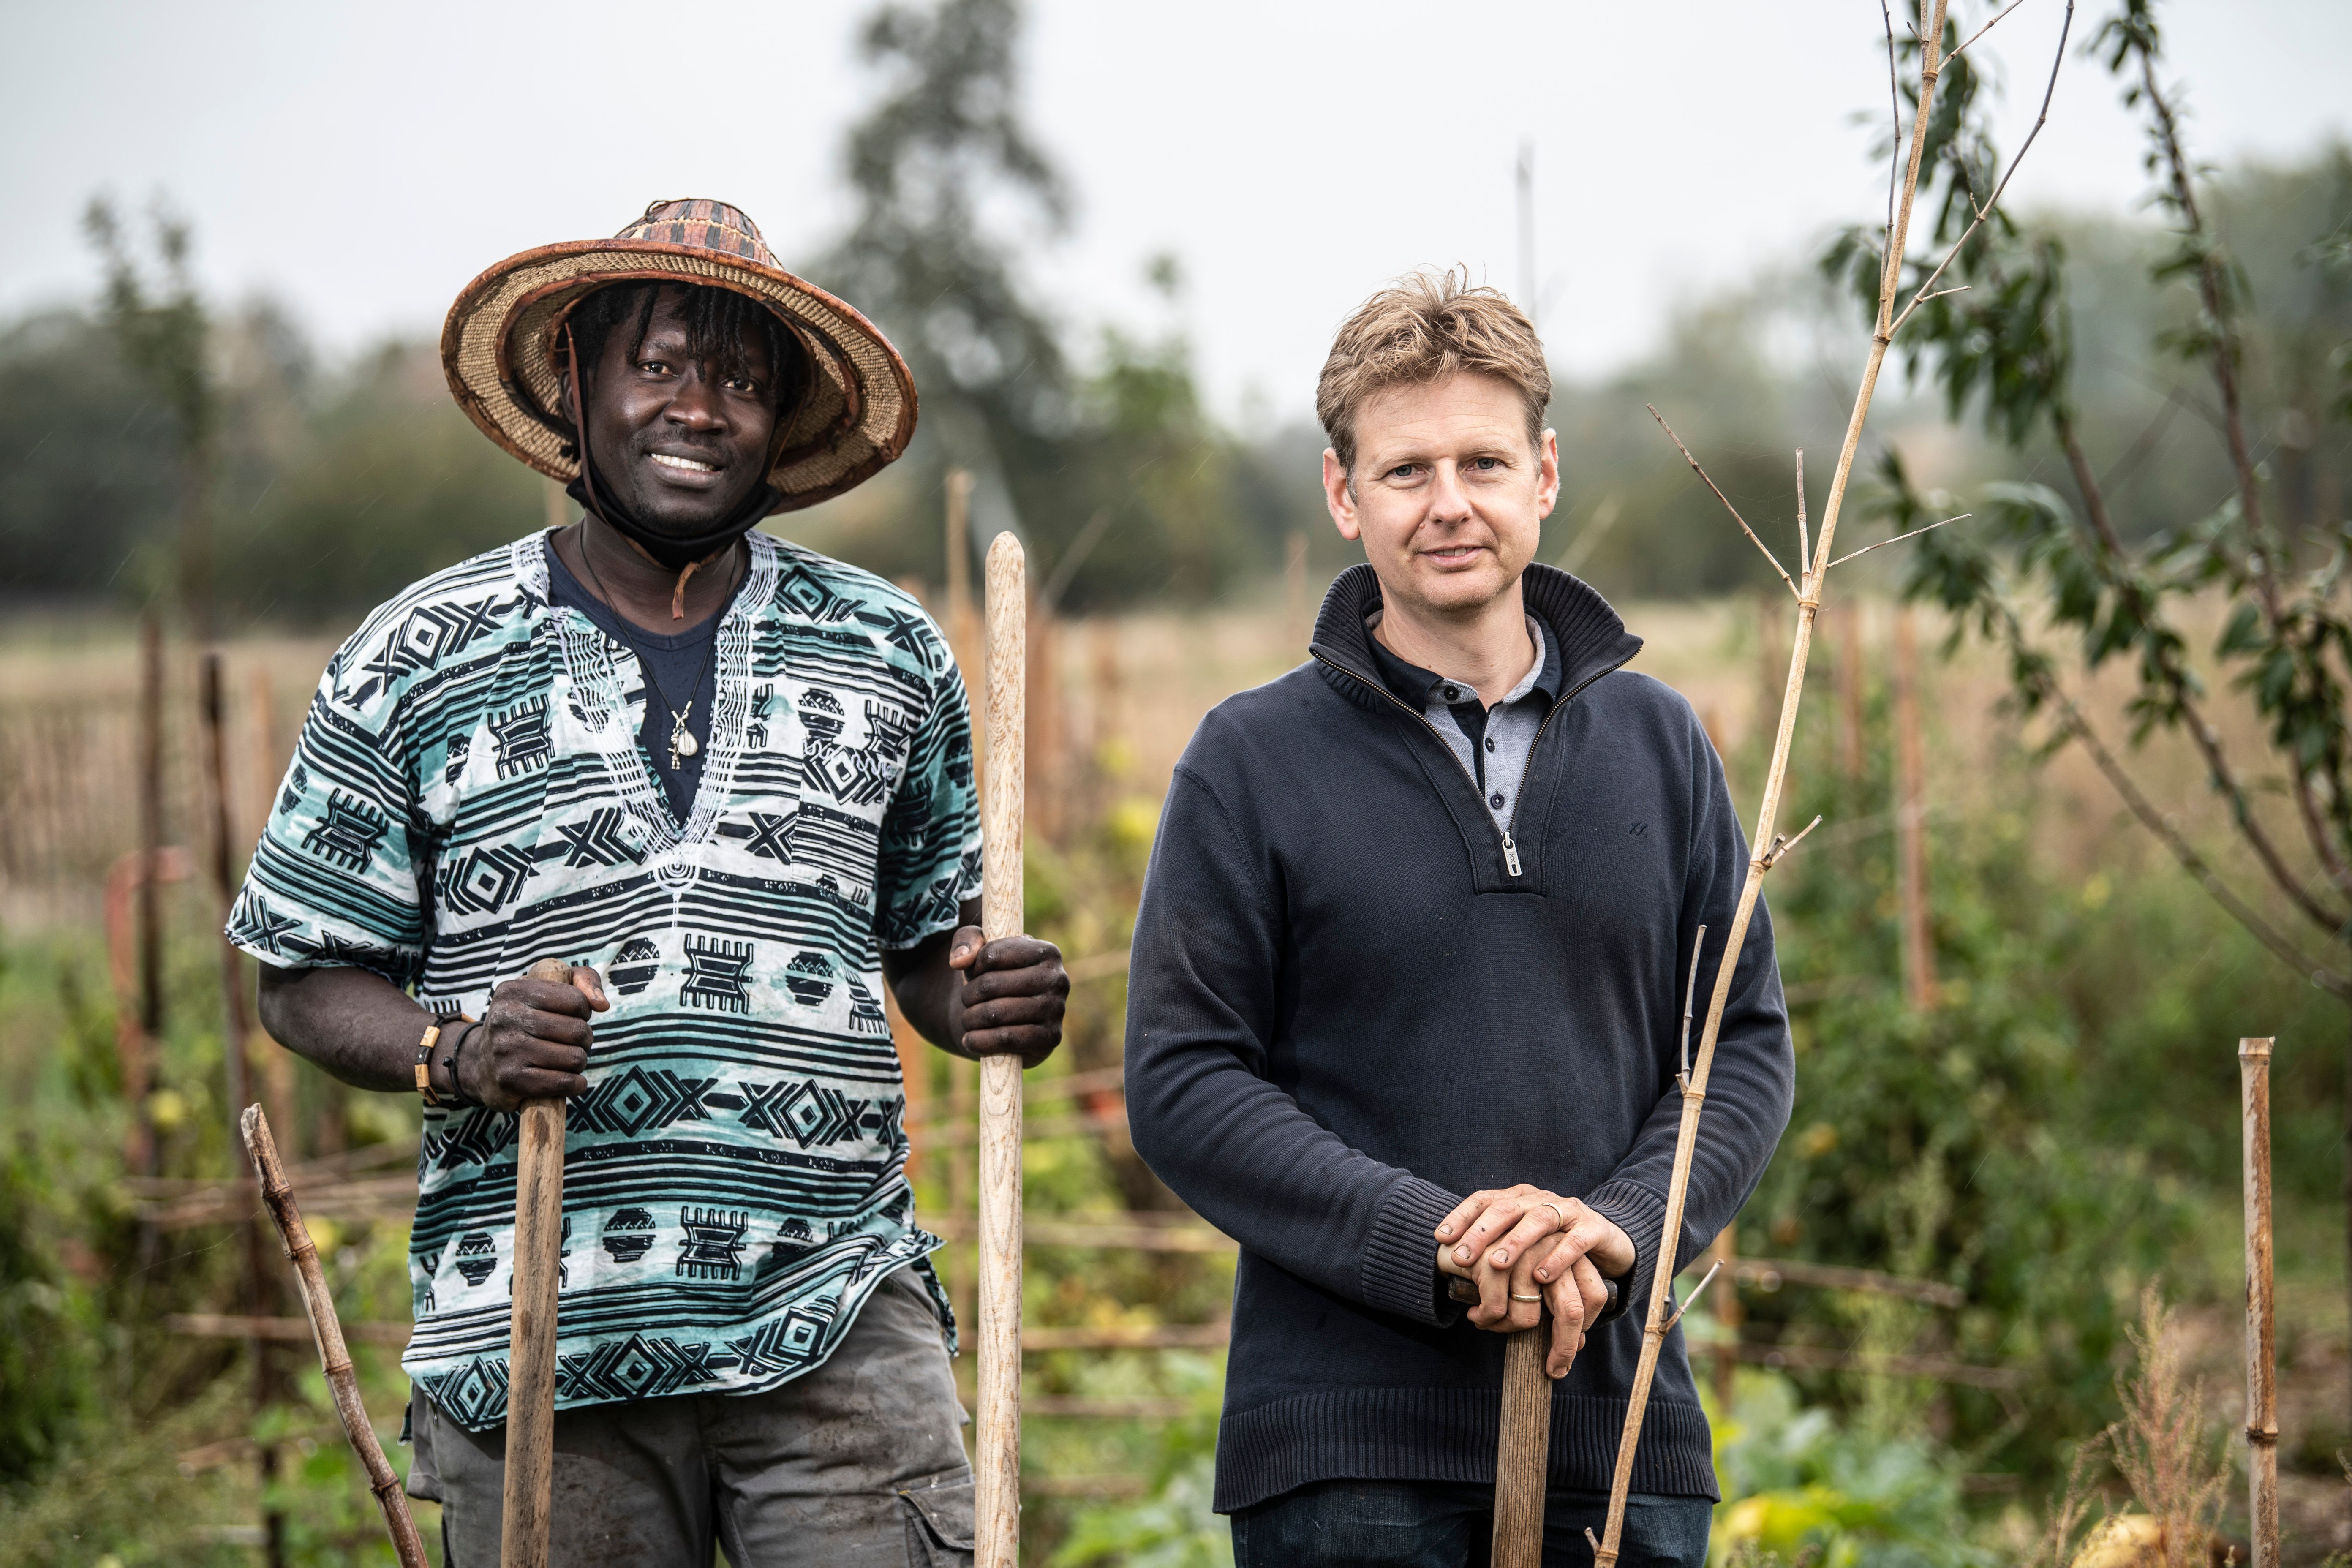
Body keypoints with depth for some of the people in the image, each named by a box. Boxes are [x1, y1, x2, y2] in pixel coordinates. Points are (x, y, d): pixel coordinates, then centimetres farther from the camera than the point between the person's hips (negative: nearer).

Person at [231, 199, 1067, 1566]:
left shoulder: (891, 656, 10)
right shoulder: (419, 666, 4)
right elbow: (309, 979, 6)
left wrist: (988, 1002, -4)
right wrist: (454, 1053, -14)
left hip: (843, 1324, 1)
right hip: (542, 1345, -1)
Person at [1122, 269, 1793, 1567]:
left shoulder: (1657, 741, 10)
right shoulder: (1253, 760, 0)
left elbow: (1749, 1043, 9)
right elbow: (1181, 1084, -5)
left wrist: (1620, 1226, -10)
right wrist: (1433, 1242, -17)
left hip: (1621, 1421, 3)